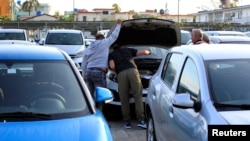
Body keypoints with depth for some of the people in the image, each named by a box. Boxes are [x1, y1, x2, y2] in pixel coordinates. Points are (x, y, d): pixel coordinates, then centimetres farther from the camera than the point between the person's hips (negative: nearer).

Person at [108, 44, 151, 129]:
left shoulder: (111, 54, 25)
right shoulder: (127, 50, 32)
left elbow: (112, 66, 6)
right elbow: (143, 52, 32)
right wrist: (148, 52, 54)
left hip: (121, 74, -1)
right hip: (132, 71, 1)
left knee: (124, 100, 6)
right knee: (138, 96, 1)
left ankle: (127, 122, 6)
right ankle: (140, 120, -7)